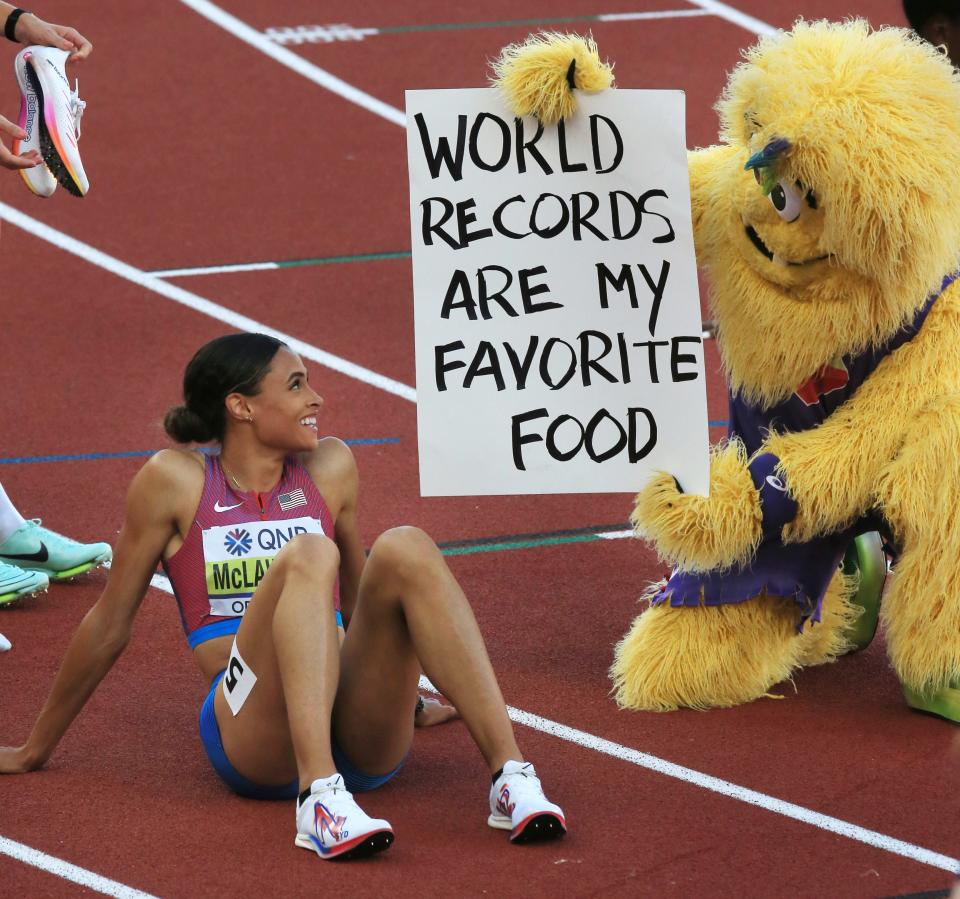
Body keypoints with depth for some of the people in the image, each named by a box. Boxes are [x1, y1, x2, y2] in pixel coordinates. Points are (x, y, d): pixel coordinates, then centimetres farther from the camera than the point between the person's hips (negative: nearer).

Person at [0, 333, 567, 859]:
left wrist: (398, 694, 41)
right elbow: (110, 625, 13)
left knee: (405, 549, -22)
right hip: (251, 741, -4)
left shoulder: (329, 468, 14)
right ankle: (320, 798, -50)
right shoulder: (176, 481, 4)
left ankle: (512, 777, -37)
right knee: (307, 555, -29)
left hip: (363, 742, 4)